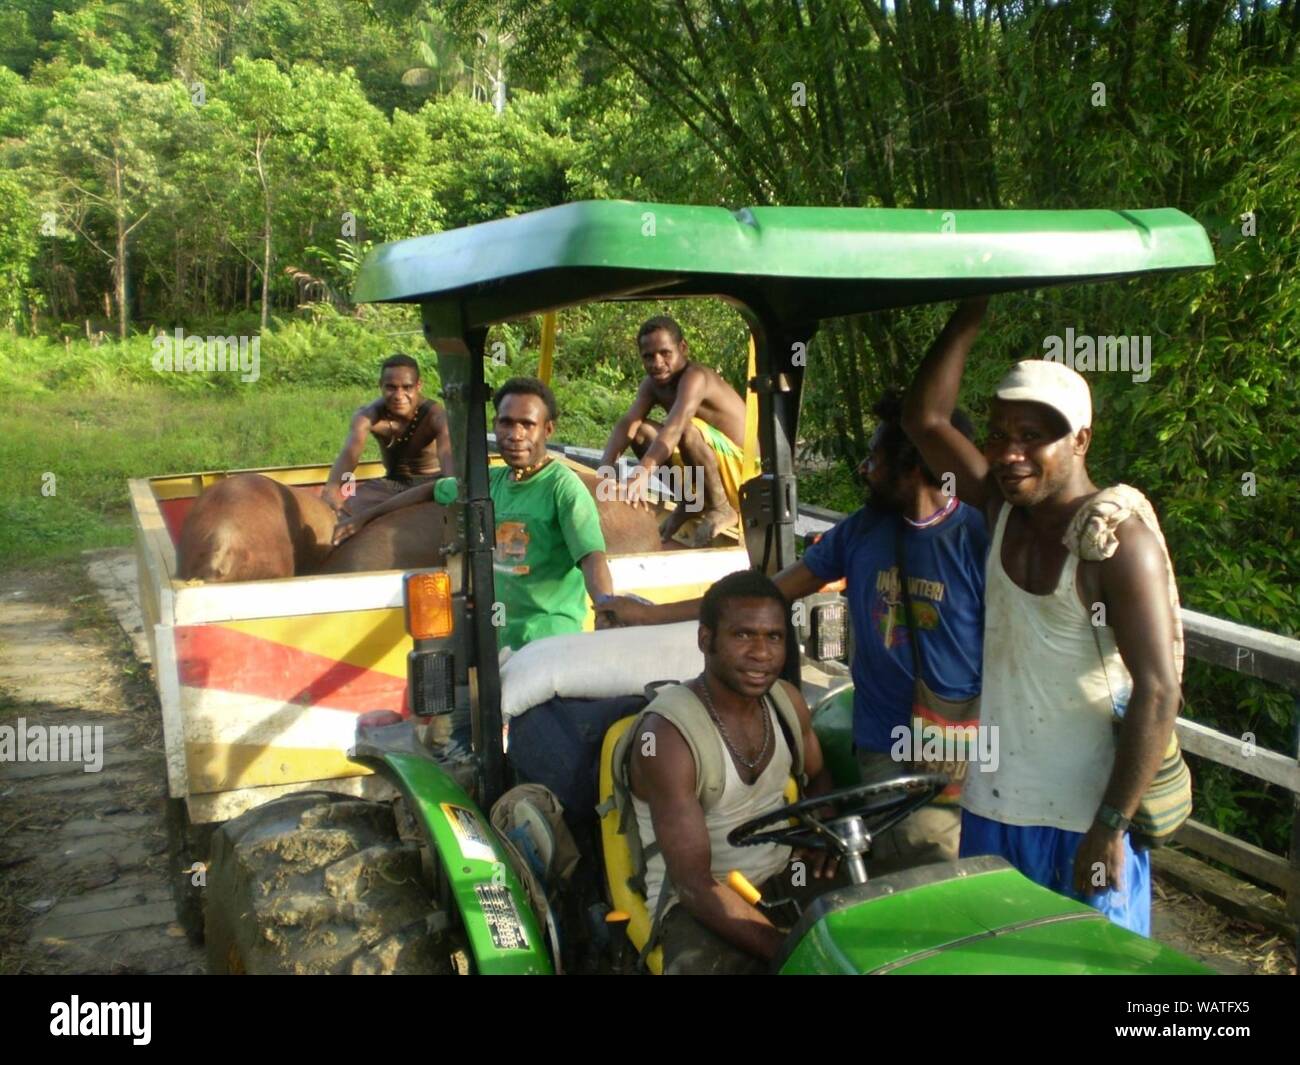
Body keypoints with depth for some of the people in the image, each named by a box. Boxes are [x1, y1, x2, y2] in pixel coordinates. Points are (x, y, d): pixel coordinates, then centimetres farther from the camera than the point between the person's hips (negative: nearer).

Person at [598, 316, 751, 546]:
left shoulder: (695, 378, -24)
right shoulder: (653, 383, 0)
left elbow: (674, 428, -41)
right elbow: (628, 423, -14)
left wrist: (643, 472, -55)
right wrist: (605, 467, -31)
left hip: (742, 469, -8)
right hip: (705, 472, 8)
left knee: (687, 429, -34)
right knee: (641, 430, -1)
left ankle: (721, 508, -14)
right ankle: (688, 501, 8)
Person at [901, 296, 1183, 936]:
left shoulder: (1119, 540, -17)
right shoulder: (1003, 508, 2)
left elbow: (1158, 692, -20)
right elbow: (924, 420, 3)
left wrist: (1111, 827, -21)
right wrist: (968, 318, -2)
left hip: (1086, 815, -6)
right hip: (993, 802, 6)